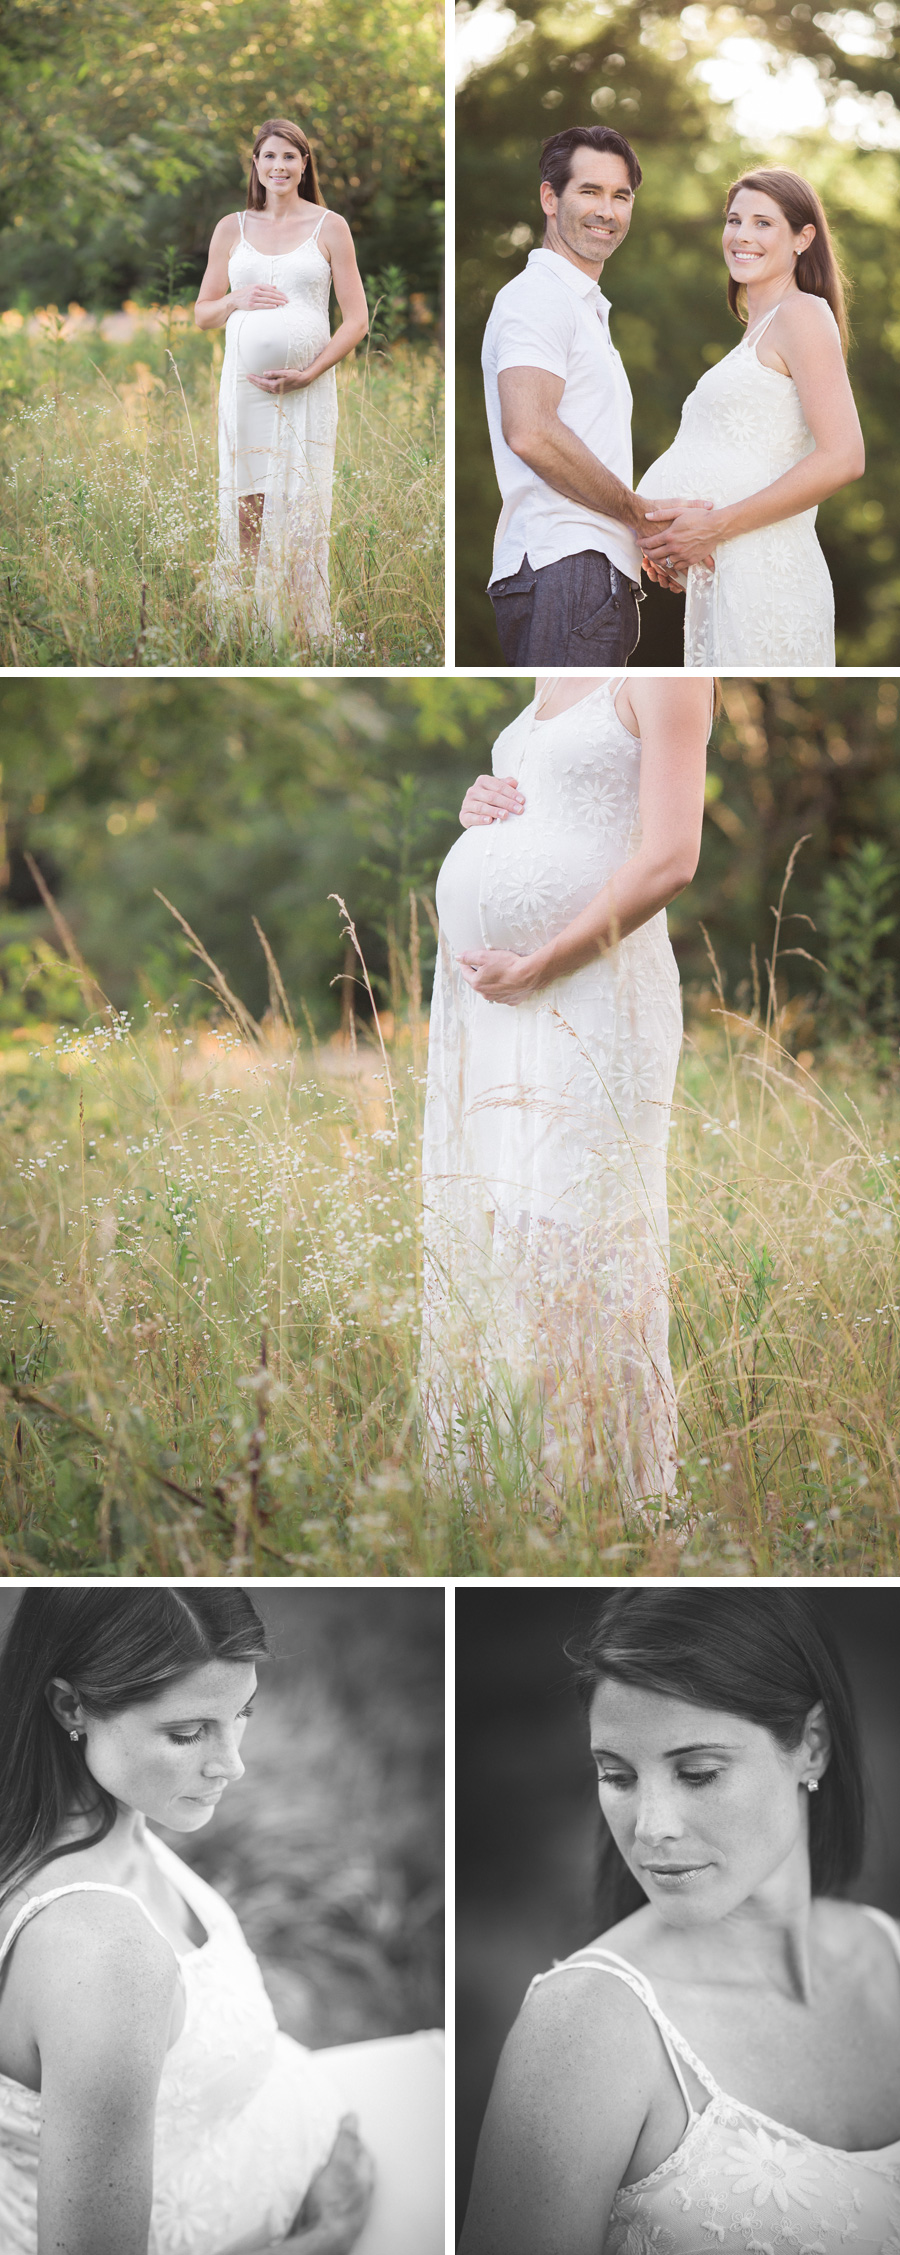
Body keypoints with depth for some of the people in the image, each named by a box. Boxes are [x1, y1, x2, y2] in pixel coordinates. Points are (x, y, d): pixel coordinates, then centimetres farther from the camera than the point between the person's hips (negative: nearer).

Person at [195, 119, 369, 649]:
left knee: (301, 510, -5)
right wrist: (238, 300, -5)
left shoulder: (329, 227, 5)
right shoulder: (232, 229, 12)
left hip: (307, 389, -2)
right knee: (244, 506, -1)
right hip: (244, 384, 2)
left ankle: (307, 635, -2)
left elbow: (357, 320, 2)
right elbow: (203, 314, 17)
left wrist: (308, 374, -10)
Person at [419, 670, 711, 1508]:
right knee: (478, 1224, 6)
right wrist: (479, 811, 6)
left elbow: (669, 858, -15)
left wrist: (536, 968, -15)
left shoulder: (660, 676, -6)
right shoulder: (551, 683, 19)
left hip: (585, 993, -8)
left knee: (563, 1236, -10)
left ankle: (602, 1487, -3)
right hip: (480, 988, 8)